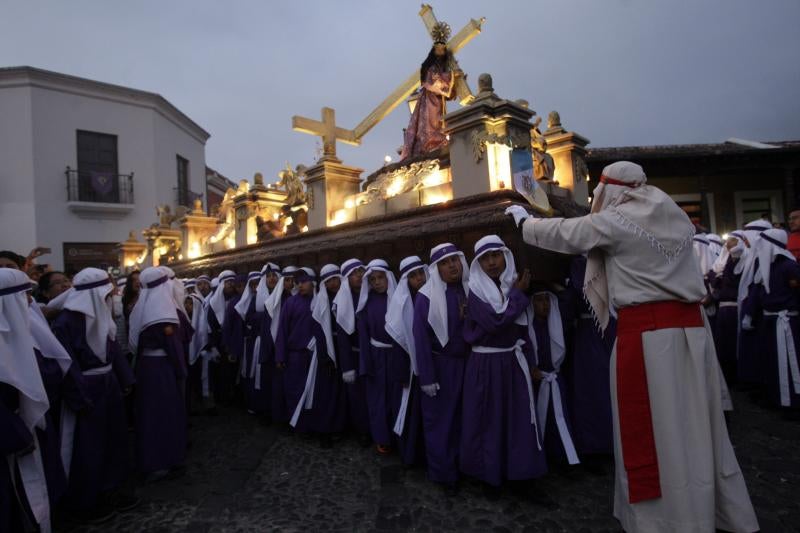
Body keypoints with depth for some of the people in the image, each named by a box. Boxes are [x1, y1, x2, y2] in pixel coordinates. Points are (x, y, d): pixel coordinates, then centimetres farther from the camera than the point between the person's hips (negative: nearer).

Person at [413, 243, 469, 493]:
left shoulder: (471, 290, 1)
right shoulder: (427, 295, -12)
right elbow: (421, 337, -12)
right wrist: (426, 377, -13)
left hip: (468, 363, 4)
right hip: (440, 364, -4)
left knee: (463, 418, 16)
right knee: (439, 421, 7)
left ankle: (462, 465, 35)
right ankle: (443, 474, 24)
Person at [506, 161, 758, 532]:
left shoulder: (615, 221, -6)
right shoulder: (673, 218, 15)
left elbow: (560, 233, 2)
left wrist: (523, 220, 20)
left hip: (645, 331, -8)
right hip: (689, 326, 8)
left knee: (649, 429, 4)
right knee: (694, 422, 17)